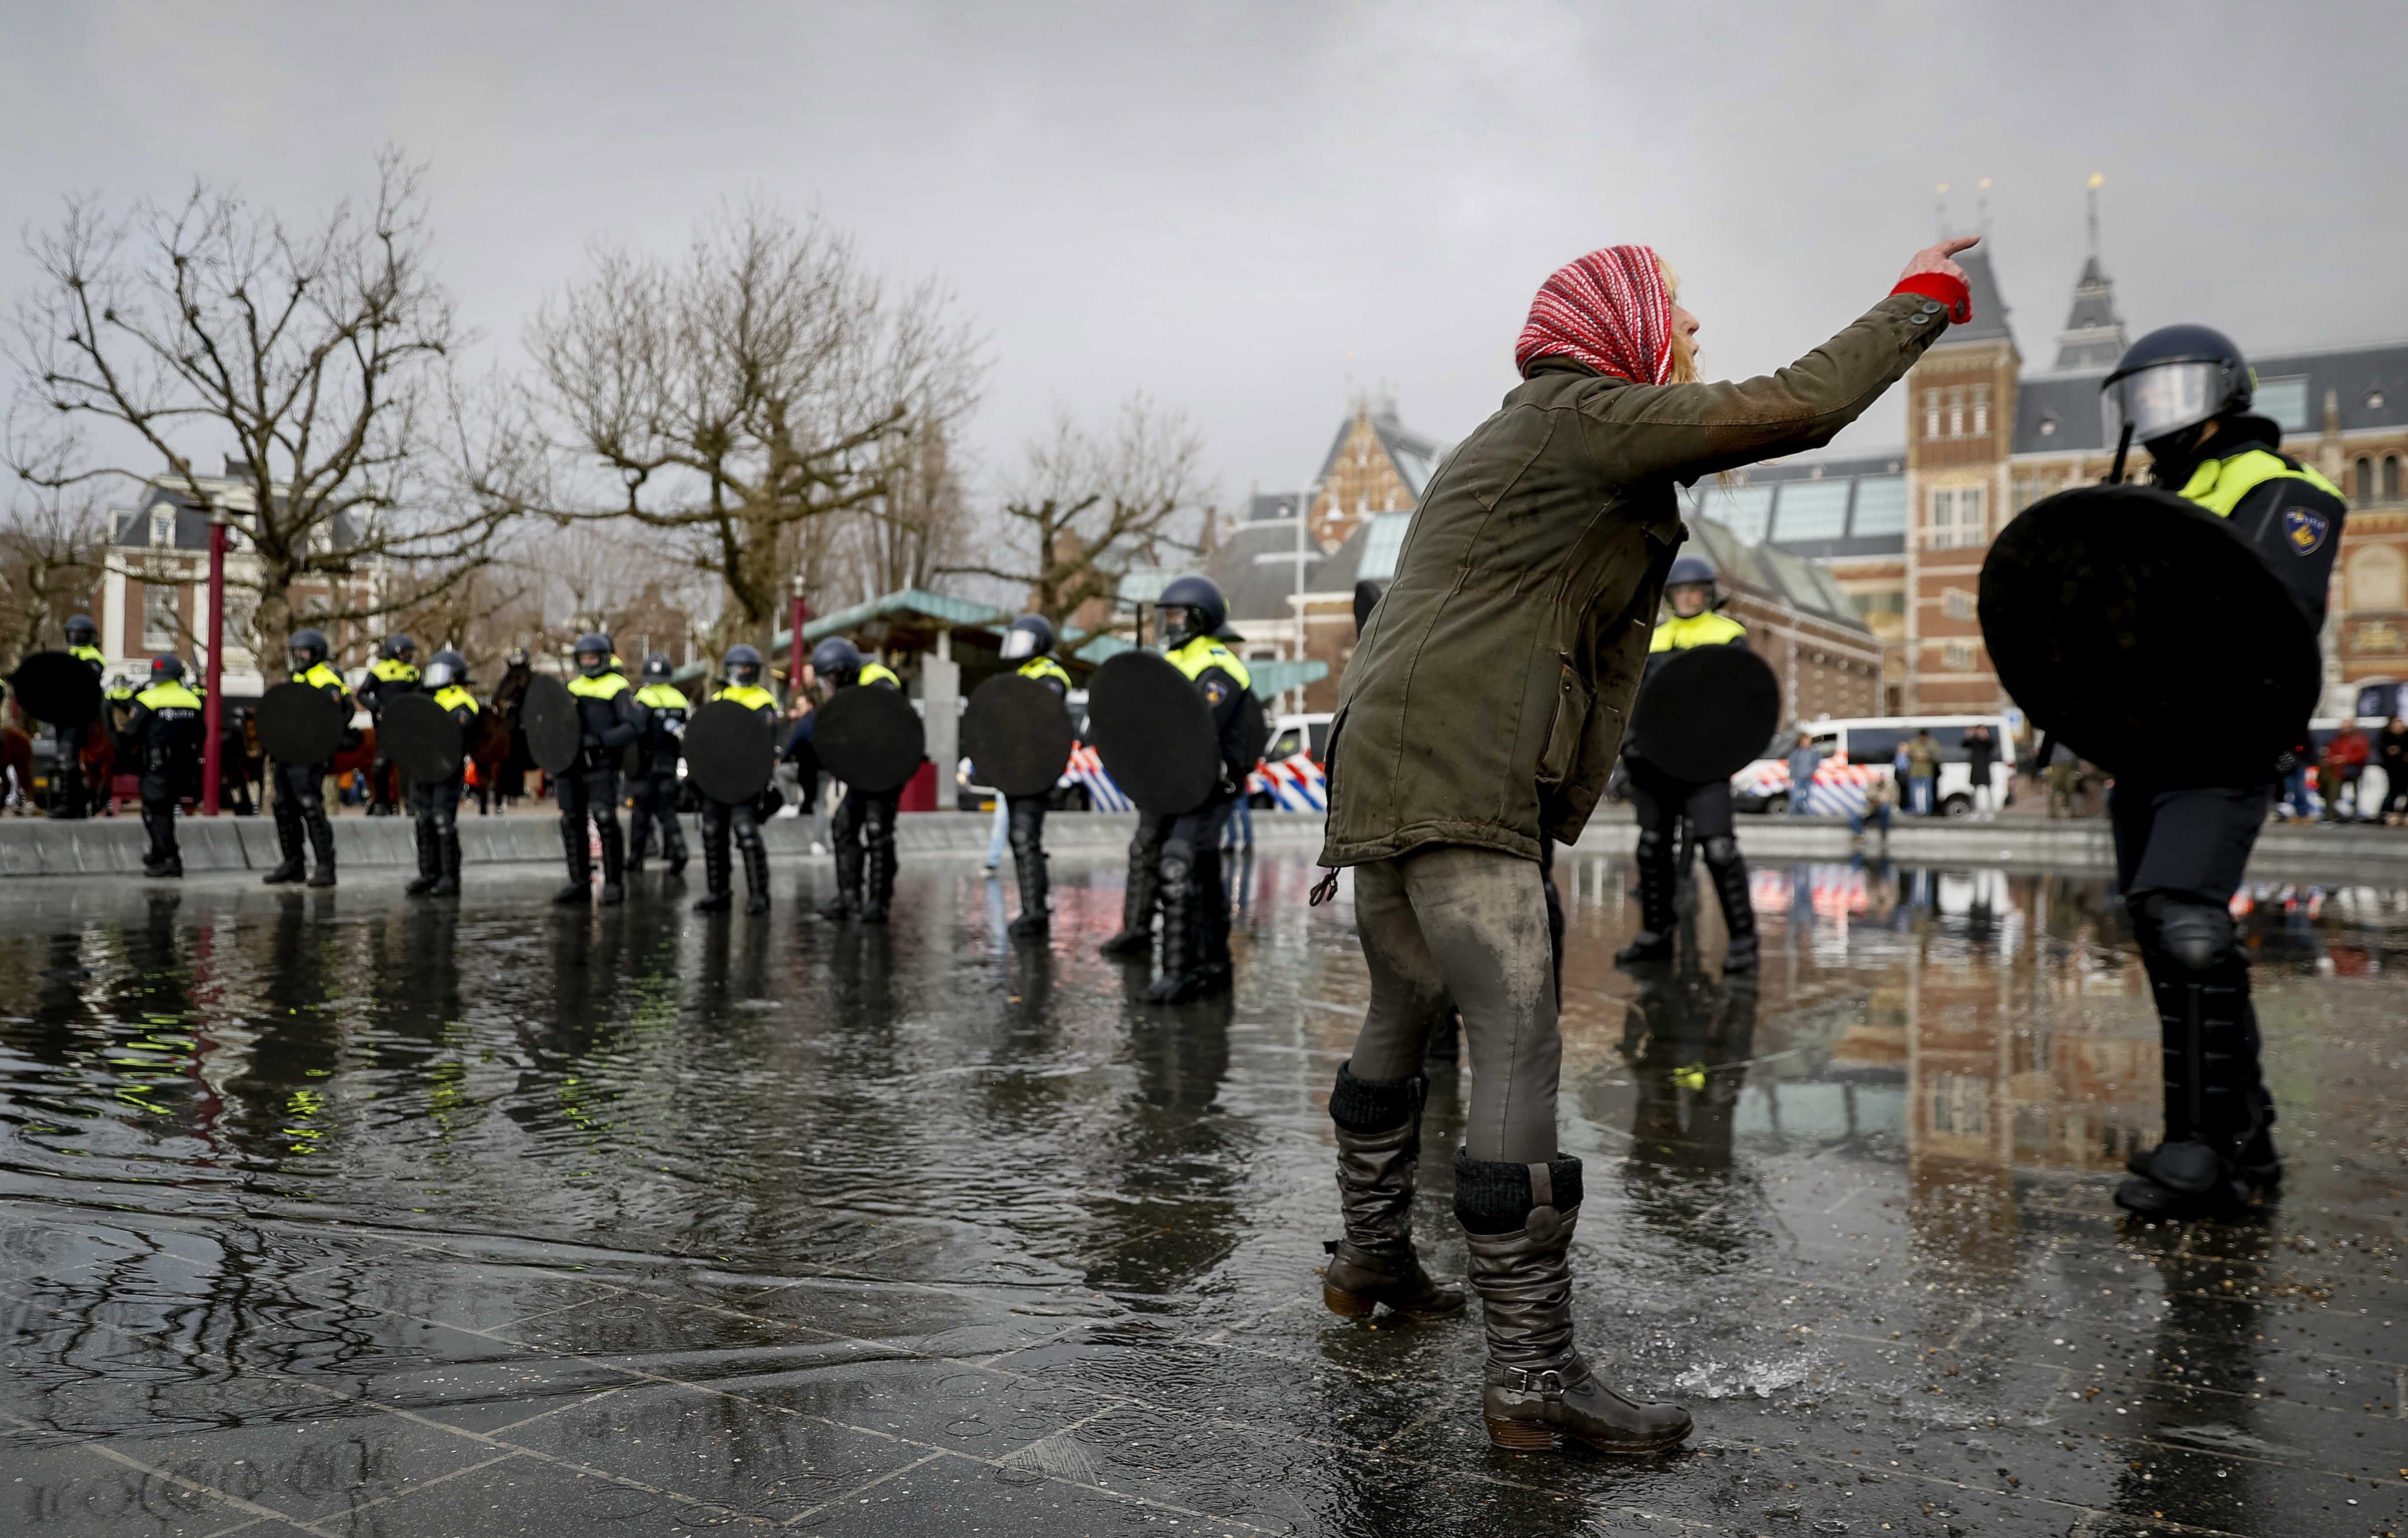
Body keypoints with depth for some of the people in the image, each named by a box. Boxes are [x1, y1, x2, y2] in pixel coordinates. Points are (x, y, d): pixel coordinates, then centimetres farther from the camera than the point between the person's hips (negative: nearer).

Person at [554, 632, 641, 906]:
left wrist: (601, 740, -22)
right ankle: (579, 882, 14)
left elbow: (633, 725, -12)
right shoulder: (573, 686, 19)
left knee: (606, 820, -11)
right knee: (571, 822, 6)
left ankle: (614, 883, -4)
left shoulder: (617, 687, -2)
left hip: (601, 766, -7)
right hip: (570, 765, 7)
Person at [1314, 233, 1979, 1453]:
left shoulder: (1507, 443, 26)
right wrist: (1925, 298, 4)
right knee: (1518, 1048, -12)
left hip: (1380, 774, 11)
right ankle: (1531, 1374, -11)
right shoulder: (1583, 415, -4)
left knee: (1401, 1019, 21)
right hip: (1455, 786, -11)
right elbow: (1797, 409, -8)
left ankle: (1372, 1256, 37)